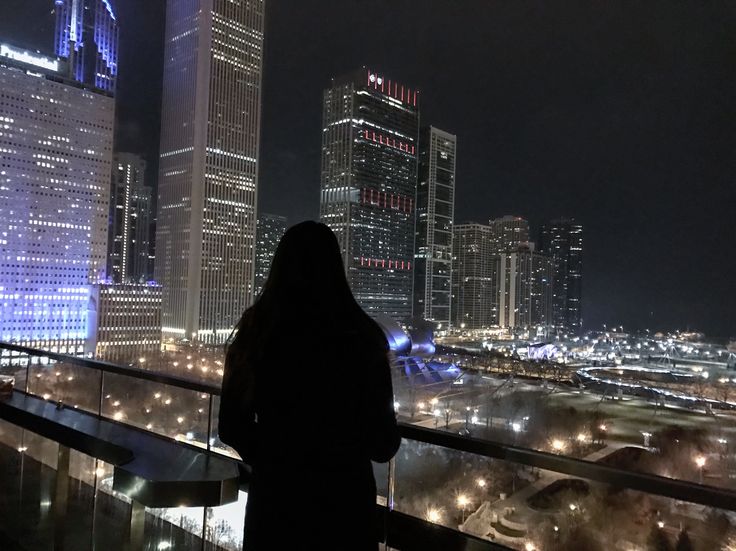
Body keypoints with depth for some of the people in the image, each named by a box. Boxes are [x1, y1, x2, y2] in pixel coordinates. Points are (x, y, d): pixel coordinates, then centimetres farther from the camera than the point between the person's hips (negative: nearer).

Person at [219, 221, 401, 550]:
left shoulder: (254, 332, -9)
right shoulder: (360, 336, -16)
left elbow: (232, 427, 1)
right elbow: (384, 443, -9)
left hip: (273, 491, 2)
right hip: (343, 496, -2)